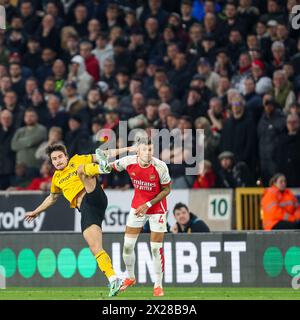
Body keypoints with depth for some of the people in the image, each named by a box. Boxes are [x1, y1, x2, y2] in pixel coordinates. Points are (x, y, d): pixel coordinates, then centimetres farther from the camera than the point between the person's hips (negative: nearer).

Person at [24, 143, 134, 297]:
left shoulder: (77, 160, 11)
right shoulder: (57, 178, 25)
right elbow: (52, 198, 43)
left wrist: (124, 150, -3)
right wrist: (36, 212, 51)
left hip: (94, 197, -4)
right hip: (86, 210, 4)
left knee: (81, 169, -26)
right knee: (95, 248, -12)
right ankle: (113, 280, -16)